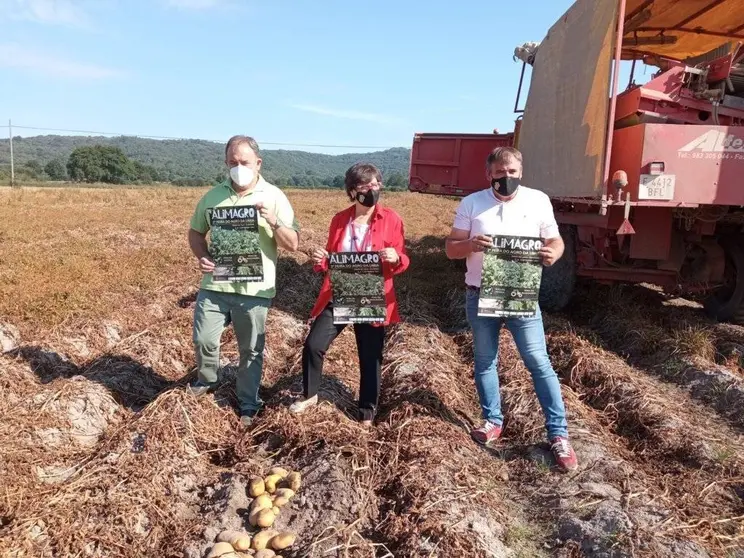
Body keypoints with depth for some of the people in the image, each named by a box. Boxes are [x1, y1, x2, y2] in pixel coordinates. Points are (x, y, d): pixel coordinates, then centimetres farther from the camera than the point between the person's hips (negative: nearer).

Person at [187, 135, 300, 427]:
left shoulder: (274, 196, -1)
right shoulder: (213, 196, 6)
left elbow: (293, 244, -3)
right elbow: (195, 231, 16)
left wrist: (274, 221, -21)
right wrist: (202, 256, -5)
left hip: (254, 289, -2)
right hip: (215, 285, 2)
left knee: (251, 350, 9)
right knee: (203, 340, 4)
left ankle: (248, 405, 28)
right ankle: (206, 380, 38)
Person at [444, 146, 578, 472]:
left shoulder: (538, 200, 0)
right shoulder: (471, 204, -1)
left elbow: (555, 239, 6)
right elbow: (451, 249, -1)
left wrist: (553, 253, -18)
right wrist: (470, 244, -25)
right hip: (480, 295, 1)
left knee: (539, 362, 1)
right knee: (485, 360, 12)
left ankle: (558, 433, 11)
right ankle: (492, 421, 29)